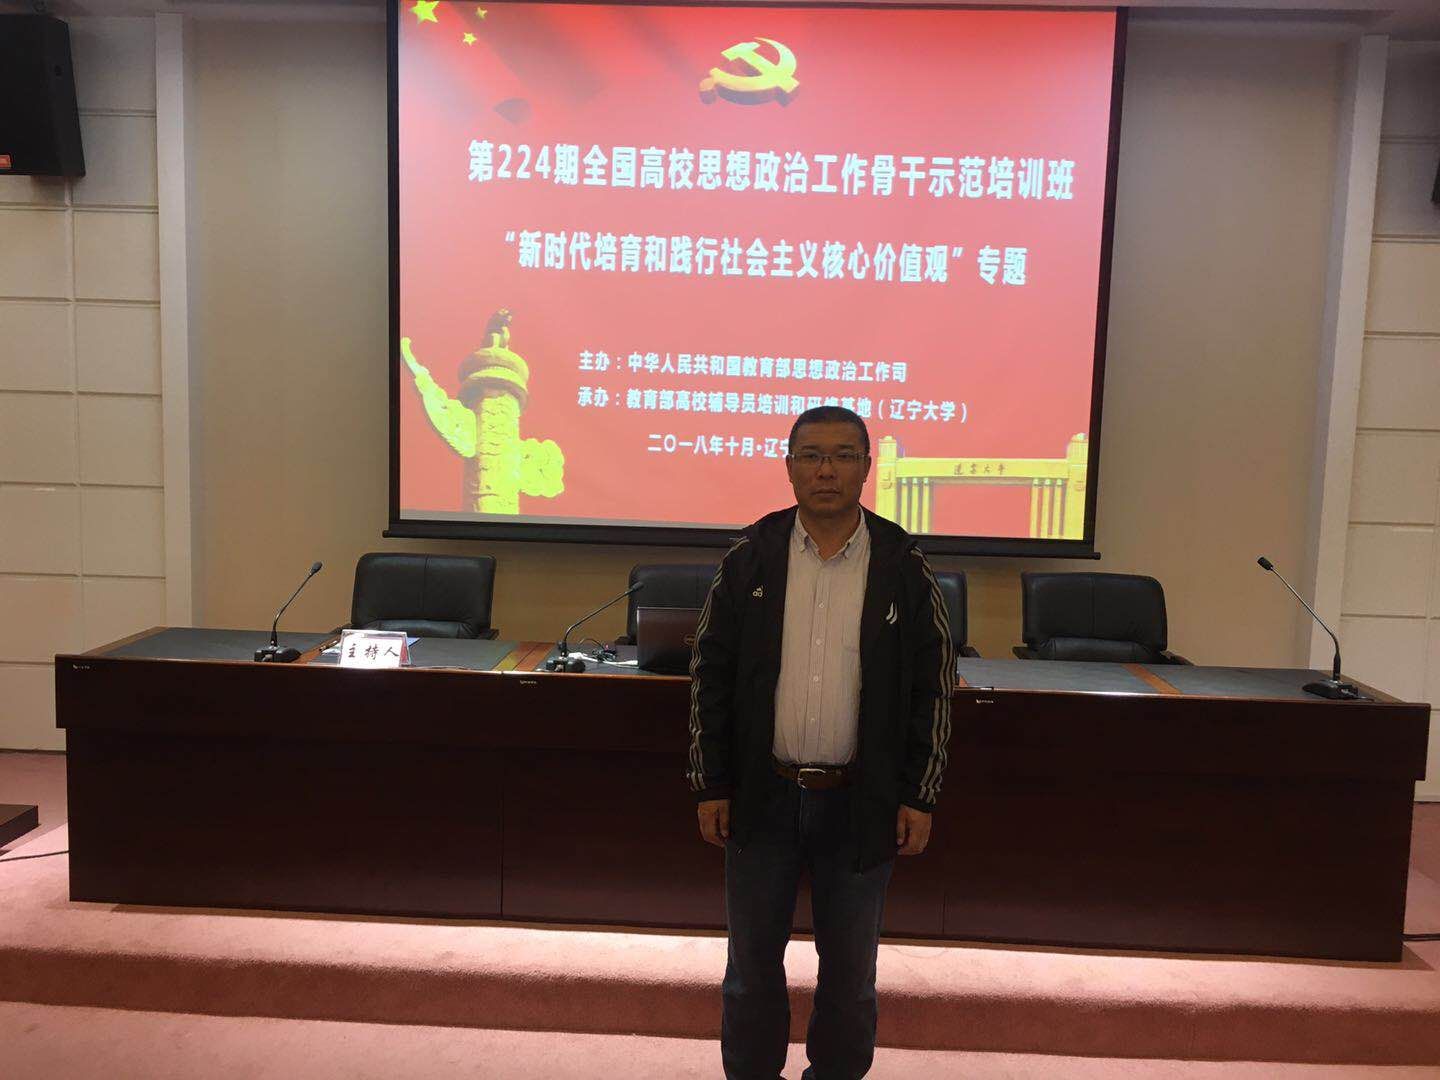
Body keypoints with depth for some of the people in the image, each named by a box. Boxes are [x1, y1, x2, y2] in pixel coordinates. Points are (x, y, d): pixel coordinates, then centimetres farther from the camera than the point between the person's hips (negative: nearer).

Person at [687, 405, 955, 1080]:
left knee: (850, 970, 16)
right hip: (761, 797, 1)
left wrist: (919, 798, -2)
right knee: (752, 962, 16)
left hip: (861, 803, 0)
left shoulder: (905, 570, -4)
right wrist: (711, 785, -2)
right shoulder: (748, 560, -3)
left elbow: (933, 688, 0)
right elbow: (710, 675, 0)